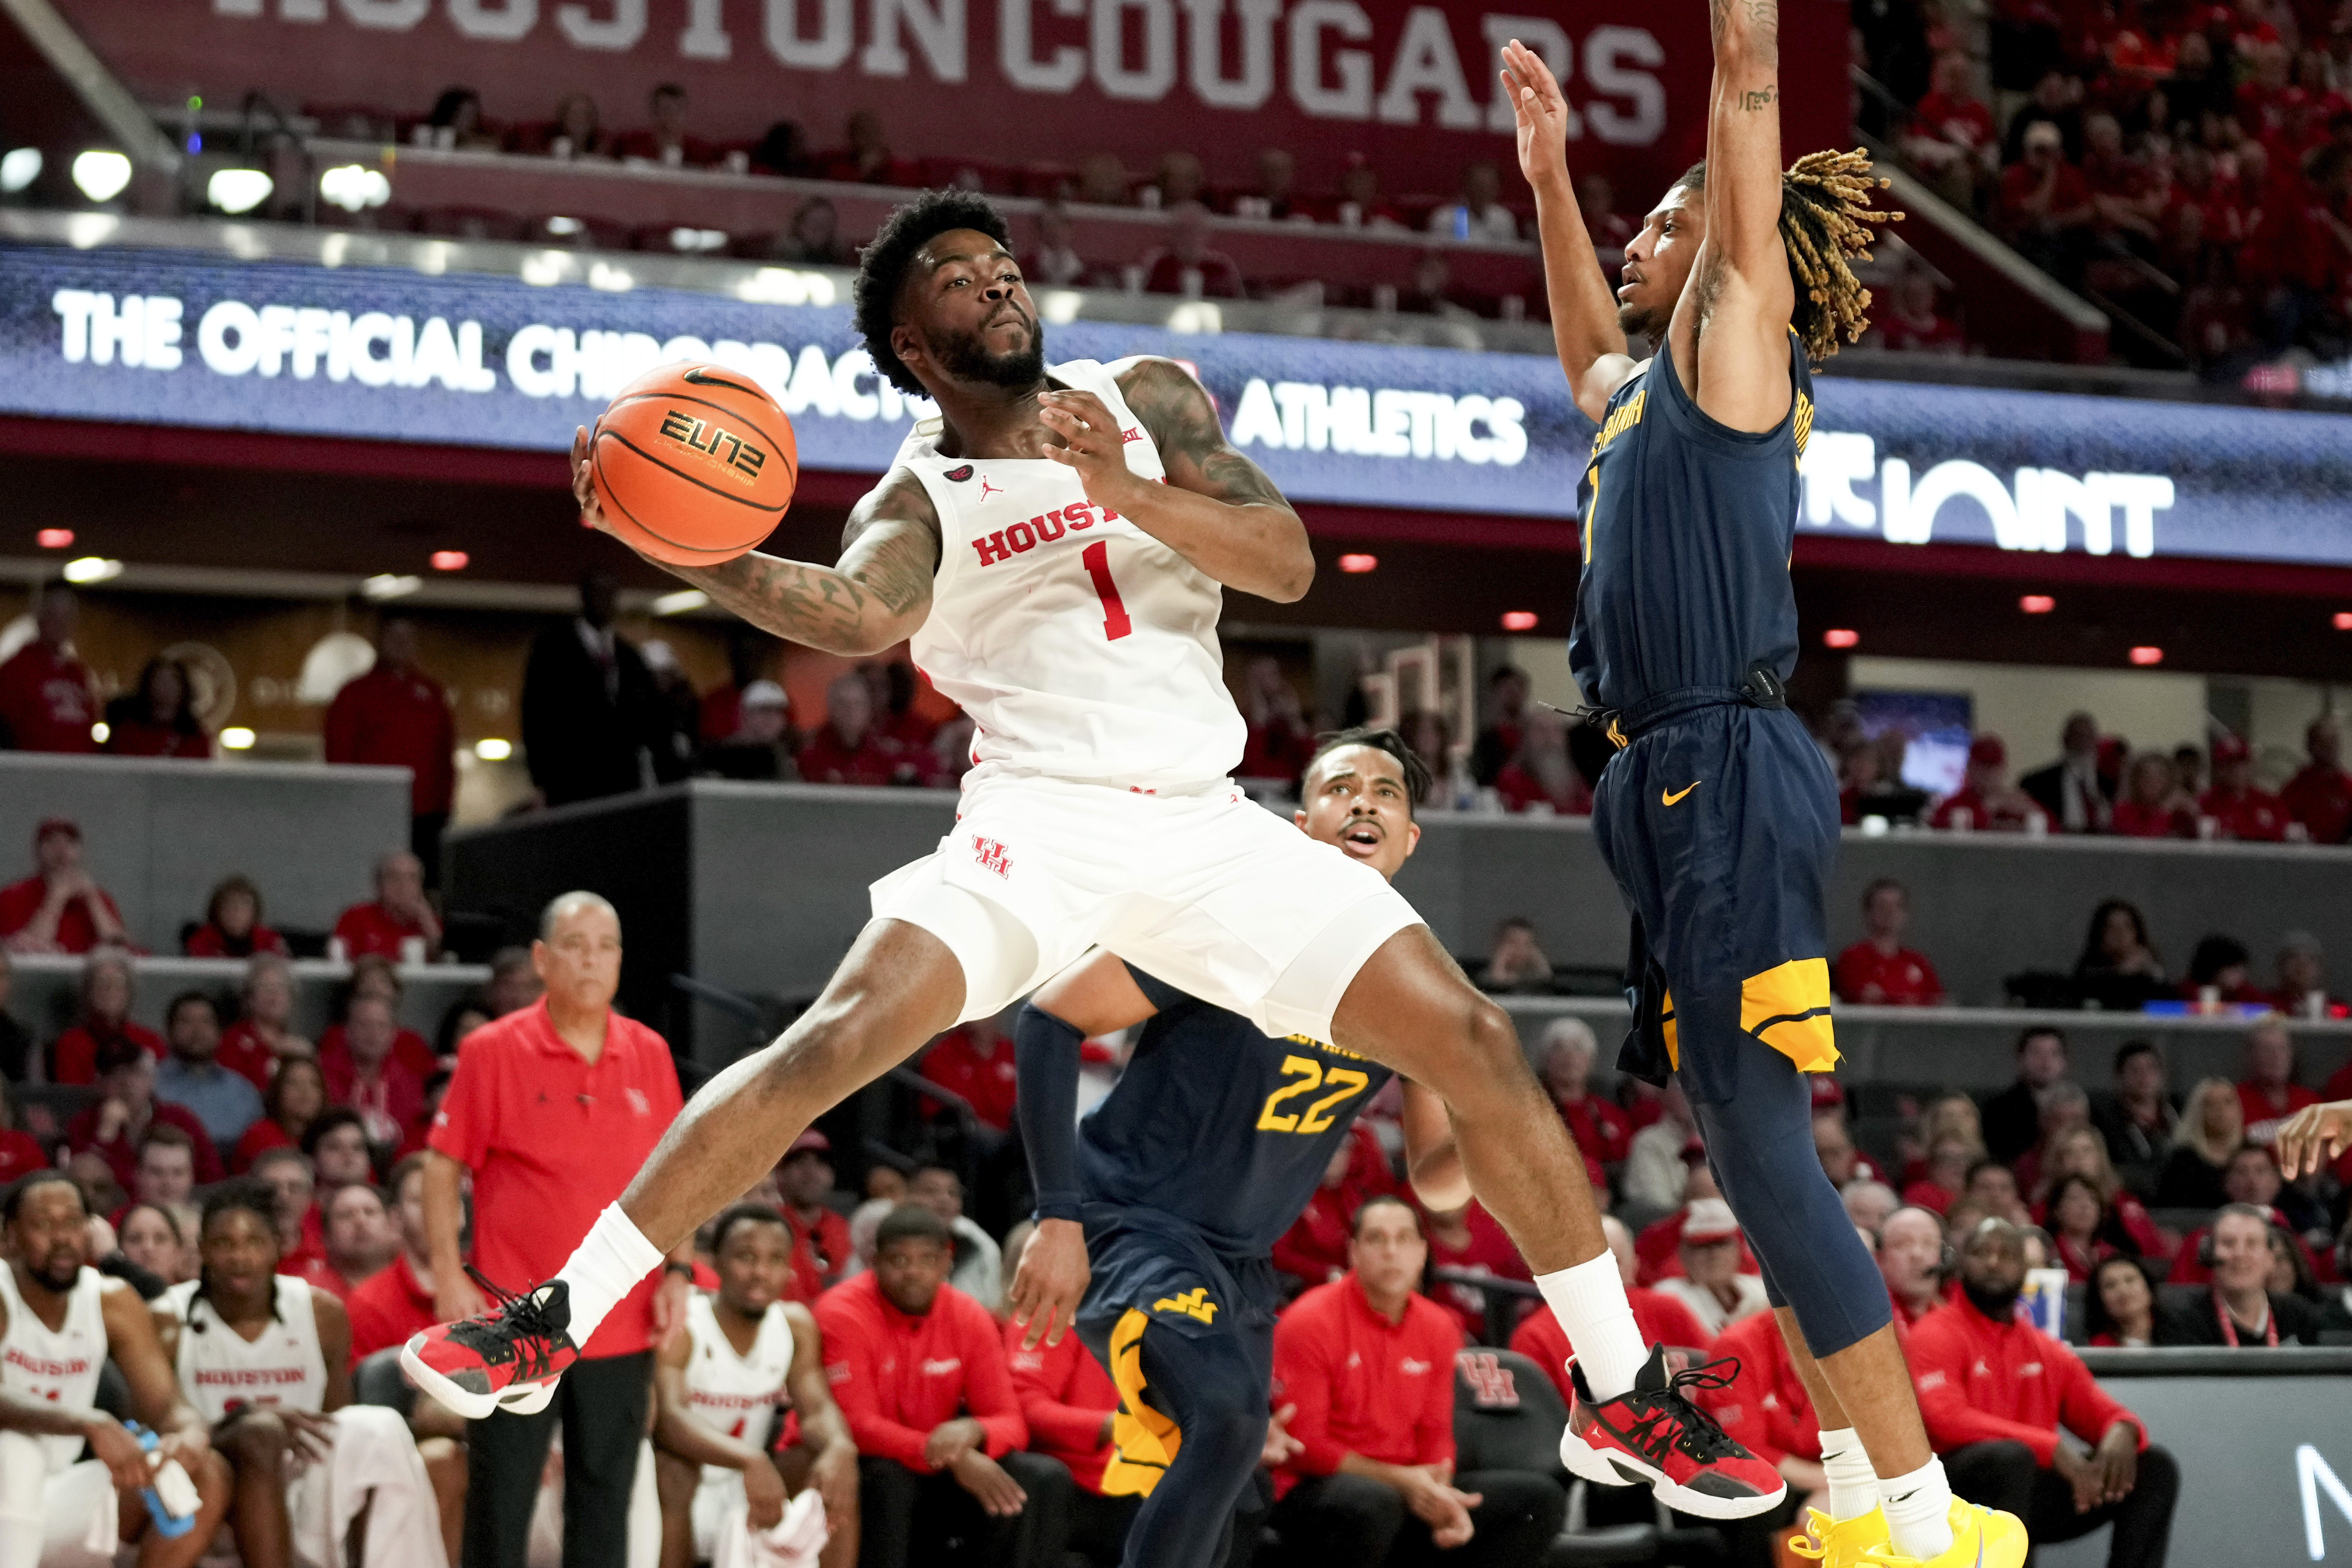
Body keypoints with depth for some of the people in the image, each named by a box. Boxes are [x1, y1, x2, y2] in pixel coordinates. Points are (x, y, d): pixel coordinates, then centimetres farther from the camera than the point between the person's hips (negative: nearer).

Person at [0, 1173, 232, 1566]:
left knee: (207, 1474, -11)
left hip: (50, 1509, 6)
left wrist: (191, 1438, -28)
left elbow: (167, 1407, -3)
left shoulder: (114, 1303, 2)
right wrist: (90, 1425, -46)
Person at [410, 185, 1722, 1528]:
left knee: (1477, 1045, -5)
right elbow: (860, 615, -21)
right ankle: (552, 1325, -20)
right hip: (1044, 817, -3)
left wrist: (1129, 493, -18)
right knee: (840, 1036, -25)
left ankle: (1626, 1393, 8)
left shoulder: (1147, 400, 11)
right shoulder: (919, 497, 3)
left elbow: (1290, 563, -1)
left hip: (1209, 824, 3)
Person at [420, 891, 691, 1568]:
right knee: (499, 1506, 0)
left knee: (604, 1510, 8)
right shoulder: (492, 1052, -3)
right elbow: (442, 1167, -2)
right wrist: (448, 1276, -9)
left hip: (622, 1327, 3)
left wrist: (678, 1270, 4)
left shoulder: (650, 1055, 7)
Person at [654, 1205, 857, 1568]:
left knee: (835, 1472, -17)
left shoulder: (796, 1324, 0)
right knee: (673, 1471, -36)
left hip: (746, 1493, 5)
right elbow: (668, 1417, -34)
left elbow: (817, 1409, -10)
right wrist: (750, 1460, -53)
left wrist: (840, 1448, -37)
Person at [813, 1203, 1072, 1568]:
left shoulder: (970, 1317, -2)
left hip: (937, 1472, 5)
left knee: (1044, 1480, -14)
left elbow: (1010, 1422, -3)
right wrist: (954, 1459, -35)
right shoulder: (844, 1314, -16)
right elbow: (856, 1426, -24)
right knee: (887, 1480, -38)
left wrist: (972, 1431, -29)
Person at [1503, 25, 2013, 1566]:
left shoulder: (1737, 343, -2)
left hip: (1730, 779, -10)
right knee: (1753, 1145, 12)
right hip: (1677, 786, 10)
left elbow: (1755, 92, -7)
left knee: (1762, 1140, -12)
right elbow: (1587, 348, 44)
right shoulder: (1645, 390, 20)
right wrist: (1550, 173, 42)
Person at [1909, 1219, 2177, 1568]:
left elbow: (2105, 1414, 17)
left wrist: (2122, 1433, -12)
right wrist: (2055, 1448, -26)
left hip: (2031, 1491, 7)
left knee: (2155, 1467, -4)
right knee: (2010, 1456, -38)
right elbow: (1947, 1421, -19)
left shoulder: (2047, 1351, 17)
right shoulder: (1937, 1335, -4)